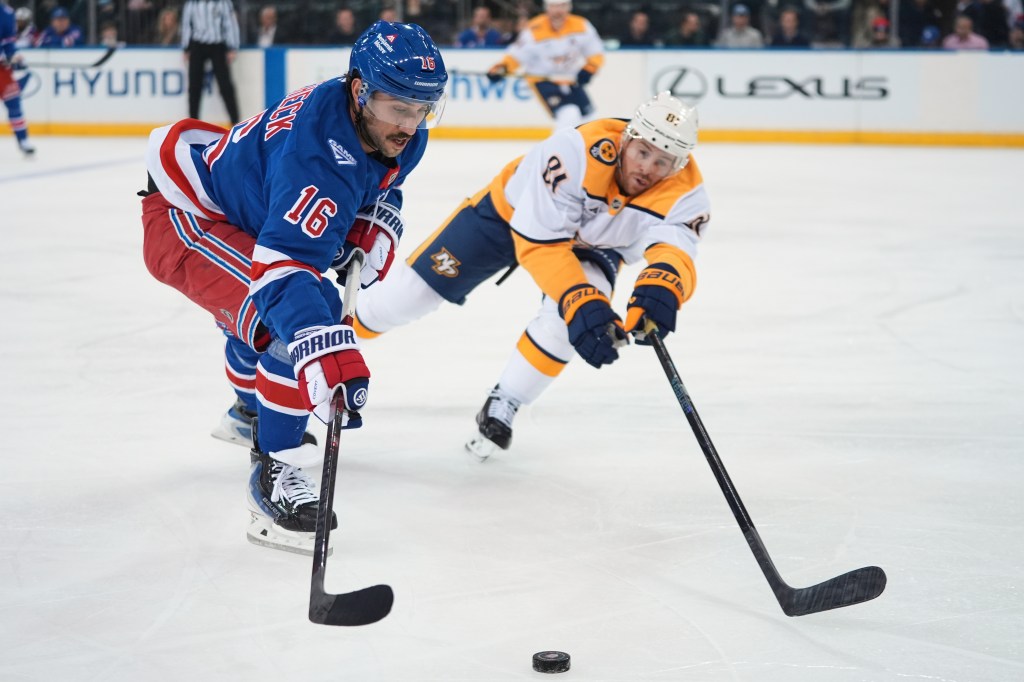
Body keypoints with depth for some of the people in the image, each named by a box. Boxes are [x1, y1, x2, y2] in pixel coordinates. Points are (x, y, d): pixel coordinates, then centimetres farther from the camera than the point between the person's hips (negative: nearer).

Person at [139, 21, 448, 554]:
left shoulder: (398, 132, -12)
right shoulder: (319, 150, -40)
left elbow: (379, 177, 13)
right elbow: (285, 263, -50)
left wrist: (378, 222, -9)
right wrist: (326, 352, -64)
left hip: (242, 217, 10)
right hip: (183, 218, -10)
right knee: (293, 323, -31)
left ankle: (249, 414, 66)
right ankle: (273, 476, -21)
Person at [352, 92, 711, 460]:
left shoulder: (684, 190, -32)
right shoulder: (579, 151, -42)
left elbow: (676, 249, -49)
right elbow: (538, 243, -42)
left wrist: (663, 283, -73)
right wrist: (581, 302, -56)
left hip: (592, 244, 2)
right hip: (509, 211, -2)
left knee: (573, 315, -28)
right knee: (412, 291, -1)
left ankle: (502, 407, -4)